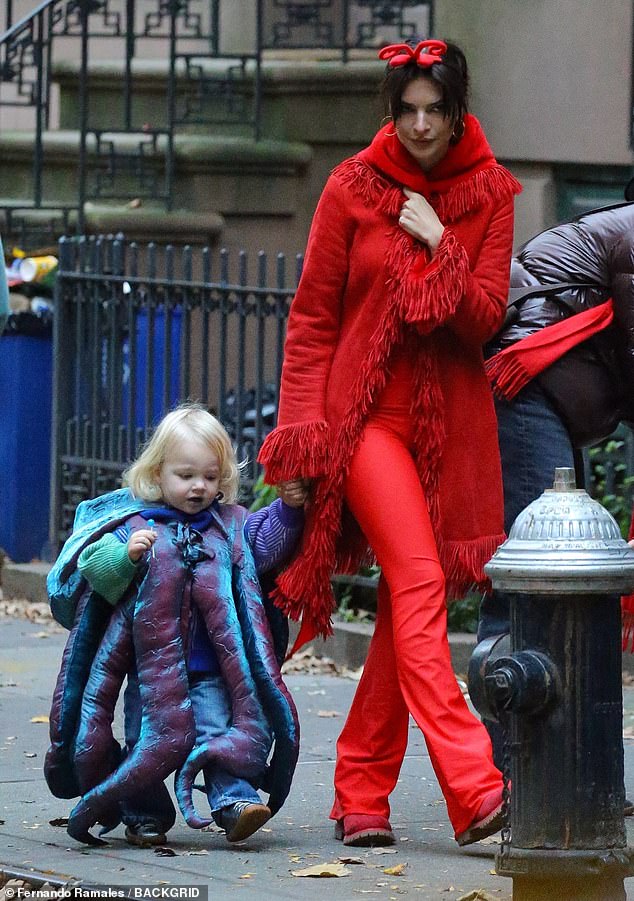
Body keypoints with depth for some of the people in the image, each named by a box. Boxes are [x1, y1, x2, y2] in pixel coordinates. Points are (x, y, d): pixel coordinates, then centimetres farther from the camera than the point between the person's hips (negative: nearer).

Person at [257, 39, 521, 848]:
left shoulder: (488, 194, 4)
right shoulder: (353, 189, -1)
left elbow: (485, 319, -2)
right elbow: (311, 318, 3)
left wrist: (440, 245, -14)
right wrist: (301, 427, -3)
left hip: (449, 420, 3)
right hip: (364, 410, -3)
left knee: (408, 602, 4)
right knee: (421, 583, -18)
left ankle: (361, 793, 14)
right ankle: (474, 790, -28)